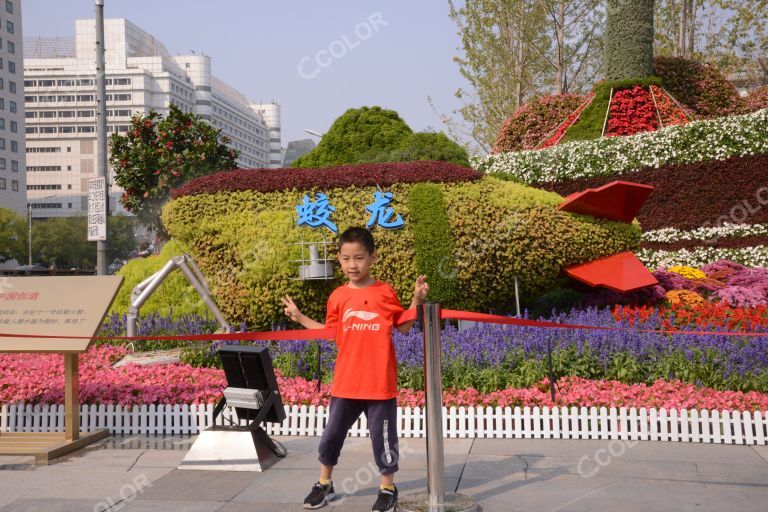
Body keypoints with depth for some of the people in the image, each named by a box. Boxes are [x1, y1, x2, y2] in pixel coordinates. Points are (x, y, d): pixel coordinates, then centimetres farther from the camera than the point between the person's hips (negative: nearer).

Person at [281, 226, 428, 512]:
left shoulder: (385, 292, -2)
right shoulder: (337, 297, 3)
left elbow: (404, 327, 4)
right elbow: (331, 333, 11)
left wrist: (417, 300, -8)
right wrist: (300, 318, 9)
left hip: (380, 381, -2)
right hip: (346, 382, 3)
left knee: (382, 436, 6)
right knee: (332, 433, 12)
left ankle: (388, 488, 26)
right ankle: (324, 484, 32)